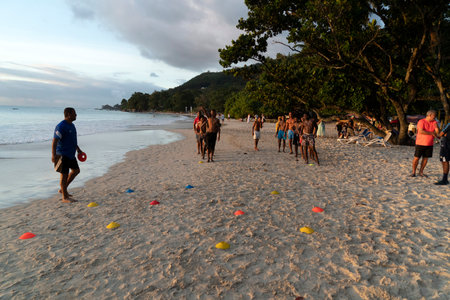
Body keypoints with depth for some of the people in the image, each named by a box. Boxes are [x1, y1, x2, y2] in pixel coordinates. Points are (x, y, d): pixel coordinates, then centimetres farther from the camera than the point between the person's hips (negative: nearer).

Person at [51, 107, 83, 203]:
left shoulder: (71, 125, 12)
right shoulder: (61, 126, -18)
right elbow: (54, 141, -24)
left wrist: (78, 149, 32)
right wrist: (53, 155, -32)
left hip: (71, 154, 10)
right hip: (63, 155, -10)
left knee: (76, 170, 18)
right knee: (64, 175, -2)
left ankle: (63, 189, 30)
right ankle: (65, 198, 8)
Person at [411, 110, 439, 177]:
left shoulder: (434, 122, 7)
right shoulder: (421, 121, -10)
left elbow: (437, 132, -1)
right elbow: (421, 131, -23)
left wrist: (436, 126, -17)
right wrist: (432, 133, -16)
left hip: (429, 144, 5)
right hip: (420, 143, -5)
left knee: (425, 158, 8)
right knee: (416, 158, -2)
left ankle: (421, 172, 18)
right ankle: (413, 172, 10)